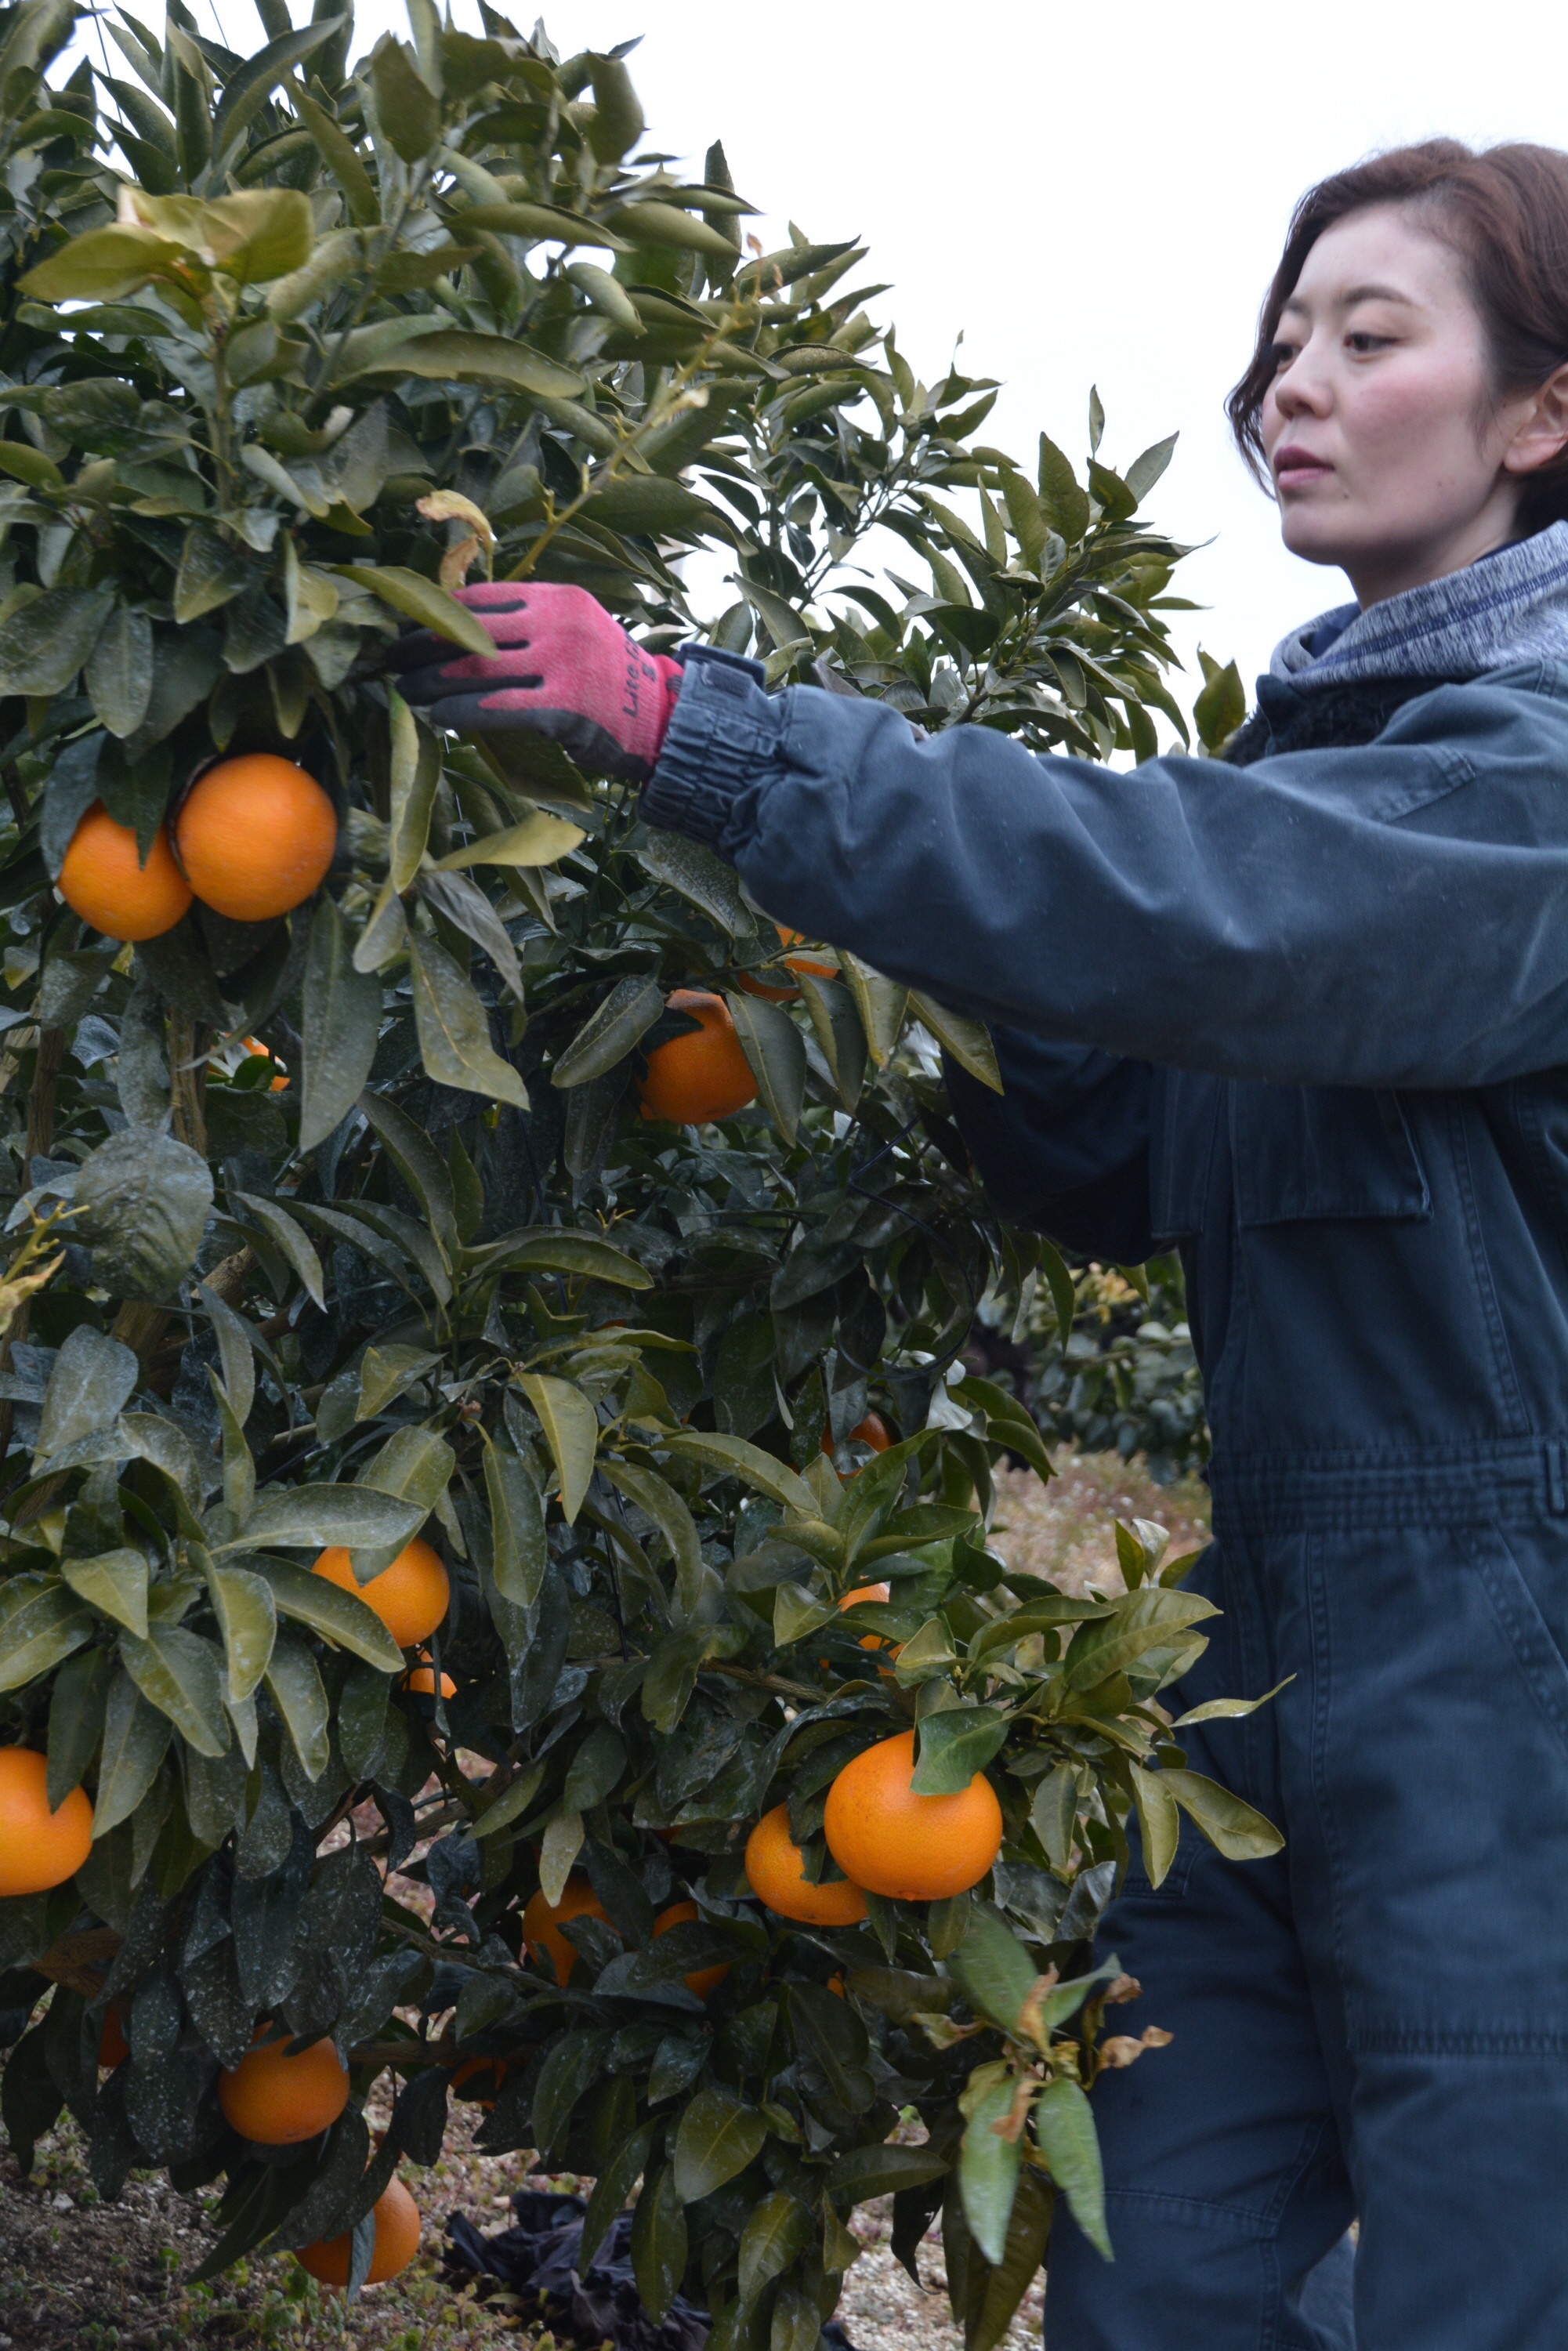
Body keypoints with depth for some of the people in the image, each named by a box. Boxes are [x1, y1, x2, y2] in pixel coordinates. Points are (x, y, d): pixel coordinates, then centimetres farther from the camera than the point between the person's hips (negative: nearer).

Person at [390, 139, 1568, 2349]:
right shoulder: (1325, 738, 14)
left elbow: (1165, 897, -27)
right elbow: (1128, 1164, 14)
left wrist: (687, 723, -26)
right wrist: (942, 997, -2)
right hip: (1283, 1643, 7)